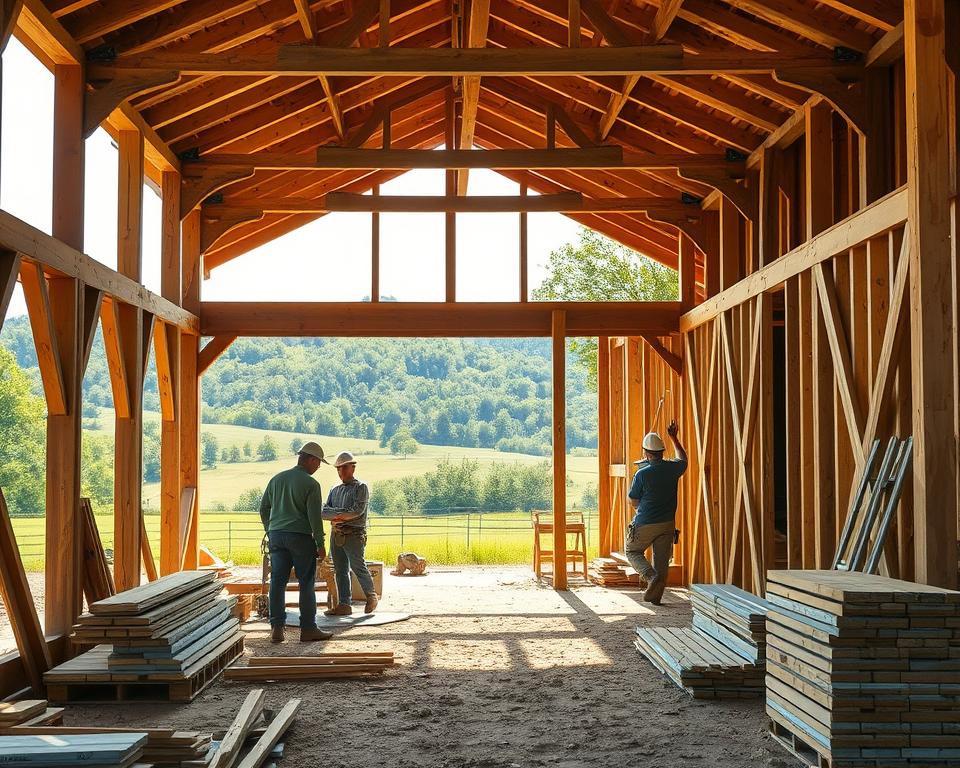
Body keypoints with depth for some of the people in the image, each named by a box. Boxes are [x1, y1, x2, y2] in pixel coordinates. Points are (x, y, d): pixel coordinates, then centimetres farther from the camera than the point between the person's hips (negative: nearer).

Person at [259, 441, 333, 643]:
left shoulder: (276, 479, 11)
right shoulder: (311, 484, -7)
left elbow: (263, 509, 15)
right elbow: (315, 517, -10)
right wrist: (320, 545, -5)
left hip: (276, 535, 6)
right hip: (300, 536, -6)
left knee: (277, 581, 6)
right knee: (306, 583, 1)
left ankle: (277, 628, 5)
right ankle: (308, 628, 4)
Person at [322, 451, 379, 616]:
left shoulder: (361, 487, 1)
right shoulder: (335, 490, 19)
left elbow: (358, 510, -13)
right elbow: (324, 511, 6)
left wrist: (337, 516, -9)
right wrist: (342, 514, -13)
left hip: (354, 535, -6)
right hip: (336, 534, 6)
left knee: (358, 567, -8)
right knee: (340, 571, 5)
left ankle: (371, 597, 12)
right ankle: (344, 605, 8)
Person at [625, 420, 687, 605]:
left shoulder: (642, 474, -16)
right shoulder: (672, 469, -3)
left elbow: (633, 502, -5)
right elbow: (683, 459, 23)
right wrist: (674, 438, 31)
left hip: (645, 524, -4)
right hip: (667, 524, 4)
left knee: (633, 551, 13)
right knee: (662, 560, 10)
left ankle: (652, 576, -10)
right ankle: (656, 596, 10)